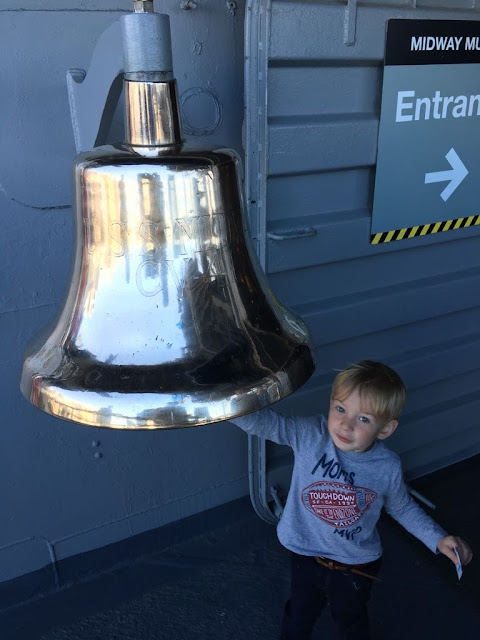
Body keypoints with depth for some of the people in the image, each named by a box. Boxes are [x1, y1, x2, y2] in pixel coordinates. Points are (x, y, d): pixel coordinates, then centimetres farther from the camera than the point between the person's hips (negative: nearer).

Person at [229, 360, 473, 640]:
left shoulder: (389, 468, -22)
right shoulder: (309, 435, -28)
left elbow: (402, 506, -1)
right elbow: (262, 422, -40)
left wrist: (438, 539, -10)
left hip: (356, 566, 0)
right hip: (307, 554, 0)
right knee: (299, 617, 29)